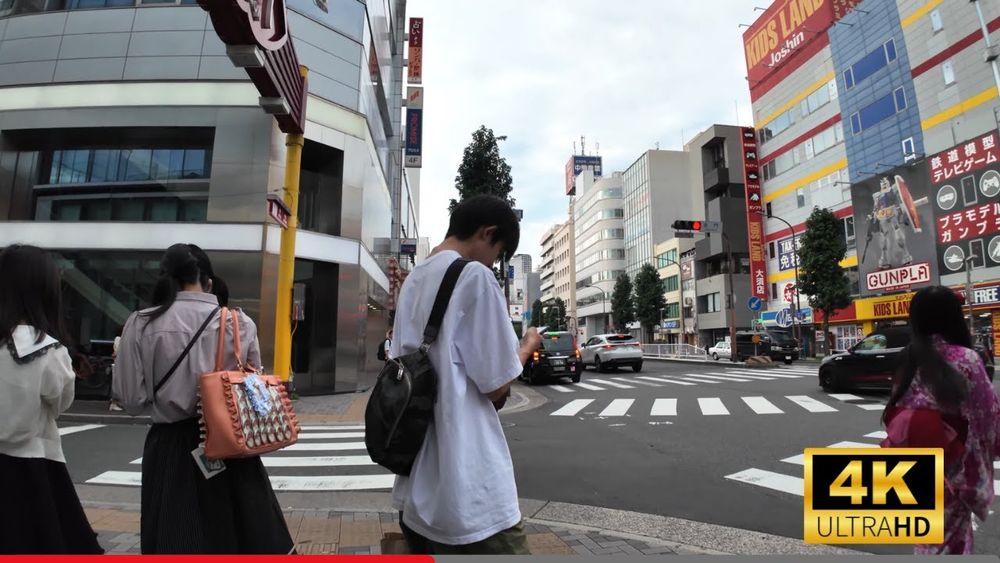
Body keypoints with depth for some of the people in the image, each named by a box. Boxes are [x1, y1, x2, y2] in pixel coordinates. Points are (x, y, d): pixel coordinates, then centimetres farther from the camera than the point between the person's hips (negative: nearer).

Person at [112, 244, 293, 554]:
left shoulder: (142, 324, -8)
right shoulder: (239, 323, -8)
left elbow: (131, 398, -5)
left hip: (171, 446, 0)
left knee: (177, 539, 15)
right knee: (236, 531, 17)